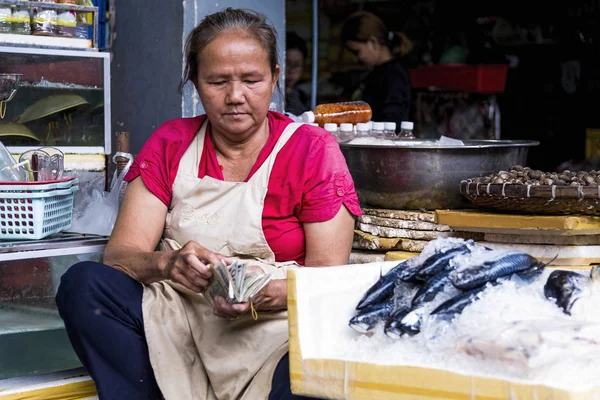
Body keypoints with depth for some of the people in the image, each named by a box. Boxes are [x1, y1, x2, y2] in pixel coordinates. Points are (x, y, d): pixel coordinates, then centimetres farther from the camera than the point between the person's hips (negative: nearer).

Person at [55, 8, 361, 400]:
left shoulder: (314, 150, 2)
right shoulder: (170, 144, 9)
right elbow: (121, 253, -1)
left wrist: (267, 295, -25)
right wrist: (167, 264, -25)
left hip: (277, 324, -3)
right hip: (178, 316, 3)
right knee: (83, 283, -23)